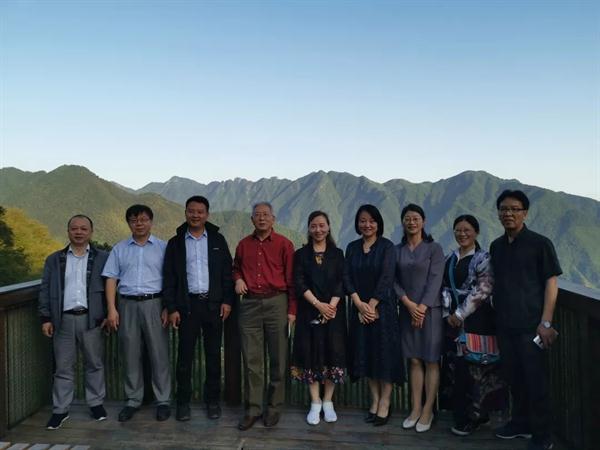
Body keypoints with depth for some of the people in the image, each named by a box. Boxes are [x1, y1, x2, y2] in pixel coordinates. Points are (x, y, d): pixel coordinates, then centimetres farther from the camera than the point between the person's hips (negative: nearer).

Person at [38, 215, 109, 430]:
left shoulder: (103, 257, 4)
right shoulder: (54, 259, 10)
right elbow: (45, 290, 9)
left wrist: (108, 314, -6)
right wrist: (46, 318, 1)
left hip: (92, 318, -1)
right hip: (63, 319, 2)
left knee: (95, 364, 8)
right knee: (63, 367, 7)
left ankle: (96, 403, 21)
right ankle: (60, 410, 17)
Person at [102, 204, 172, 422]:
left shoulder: (162, 247, 3)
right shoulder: (119, 249, 10)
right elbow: (111, 280, 7)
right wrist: (111, 309, -2)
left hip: (154, 303, -2)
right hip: (127, 304, 2)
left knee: (159, 354, 1)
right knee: (130, 355, 8)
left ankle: (163, 401, 12)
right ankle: (132, 401, 21)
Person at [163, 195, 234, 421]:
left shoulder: (217, 240, 6)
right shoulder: (175, 242, 5)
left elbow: (227, 272, 4)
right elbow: (169, 278, 3)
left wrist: (227, 300, -3)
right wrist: (172, 308, -4)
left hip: (213, 303, 0)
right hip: (187, 304, 0)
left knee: (213, 354, 7)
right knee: (185, 354, 4)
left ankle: (212, 400, 20)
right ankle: (183, 401, 17)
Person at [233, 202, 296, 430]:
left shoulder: (284, 244, 0)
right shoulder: (244, 244, 11)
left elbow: (291, 279, -1)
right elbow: (236, 268, 27)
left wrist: (292, 310, -5)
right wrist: (238, 279, 4)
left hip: (276, 303, -2)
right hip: (249, 304, 3)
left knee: (278, 359, 5)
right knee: (251, 359, 4)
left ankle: (274, 407, 19)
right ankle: (252, 409, 14)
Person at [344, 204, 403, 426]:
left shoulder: (386, 246, -3)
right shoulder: (352, 247, 8)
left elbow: (386, 278, -10)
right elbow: (347, 277, 1)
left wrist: (372, 305, -13)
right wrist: (360, 304, -10)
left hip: (382, 307, -4)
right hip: (360, 308, 4)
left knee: (384, 354, -1)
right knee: (366, 354, 7)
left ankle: (384, 404, 9)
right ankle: (374, 401, 19)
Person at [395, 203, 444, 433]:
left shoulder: (434, 248, -1)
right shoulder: (397, 250, 8)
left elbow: (435, 280, -8)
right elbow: (394, 280, 3)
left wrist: (422, 308, -14)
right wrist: (409, 304, -10)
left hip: (430, 310, -3)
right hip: (407, 310, 3)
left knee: (431, 361, 1)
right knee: (414, 361, 8)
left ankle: (428, 411, 9)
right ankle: (415, 409, 14)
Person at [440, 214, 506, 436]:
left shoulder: (483, 258, -6)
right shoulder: (450, 258, 13)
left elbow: (482, 290, -13)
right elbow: (445, 287, 11)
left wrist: (460, 314, -13)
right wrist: (448, 314, -1)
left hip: (476, 320, -6)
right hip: (454, 319, 6)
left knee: (471, 367, -4)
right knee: (456, 367, 8)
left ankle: (471, 417, 12)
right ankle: (477, 413, 23)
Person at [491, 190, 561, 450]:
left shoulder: (539, 243, -5)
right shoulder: (496, 246, 9)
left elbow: (551, 282, -8)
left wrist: (546, 322, -14)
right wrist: (497, 311, 10)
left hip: (530, 324, -5)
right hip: (505, 324, 5)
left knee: (535, 379, 2)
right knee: (514, 377, 15)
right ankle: (520, 423, 32)